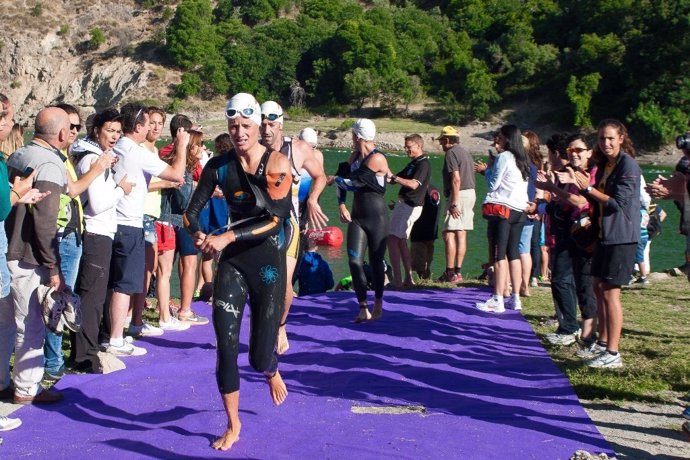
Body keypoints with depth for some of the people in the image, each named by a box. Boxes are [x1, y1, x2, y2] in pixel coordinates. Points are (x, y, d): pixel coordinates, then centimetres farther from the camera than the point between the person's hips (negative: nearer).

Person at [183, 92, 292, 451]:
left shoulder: (277, 164, -11)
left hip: (268, 263, -3)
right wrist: (198, 235, -20)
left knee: (259, 357, 2)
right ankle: (233, 425, 18)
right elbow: (192, 212, 3)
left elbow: (275, 221, -20)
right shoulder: (219, 166, 1)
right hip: (232, 262, 3)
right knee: (225, 348, -3)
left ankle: (272, 371, 42)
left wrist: (228, 237, -27)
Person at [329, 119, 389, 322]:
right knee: (354, 261, -6)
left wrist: (335, 179, -2)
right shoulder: (355, 156, 9)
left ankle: (378, 306, 23)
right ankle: (363, 309, -2)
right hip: (357, 216, 6)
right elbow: (342, 178, 15)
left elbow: (355, 182, -18)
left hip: (376, 217, -6)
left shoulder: (376, 158, -15)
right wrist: (341, 205, 2)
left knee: (376, 261, 5)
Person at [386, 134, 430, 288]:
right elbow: (396, 180, 21)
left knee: (393, 239, -14)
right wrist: (388, 178, 1)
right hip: (402, 204, 10)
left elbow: (413, 184, -27)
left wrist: (393, 177, -25)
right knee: (401, 241, 13)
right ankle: (408, 279, 19)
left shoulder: (423, 164, -13)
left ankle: (397, 280, -13)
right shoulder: (413, 163, 18)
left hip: (410, 206, -10)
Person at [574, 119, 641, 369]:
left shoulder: (628, 165, -13)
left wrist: (589, 188, -14)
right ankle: (603, 342, 26)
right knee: (599, 288, 13)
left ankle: (613, 354, -3)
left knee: (610, 292, -8)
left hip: (621, 236, -9)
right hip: (605, 233, 9)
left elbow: (618, 203, -19)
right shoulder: (605, 163, 13)